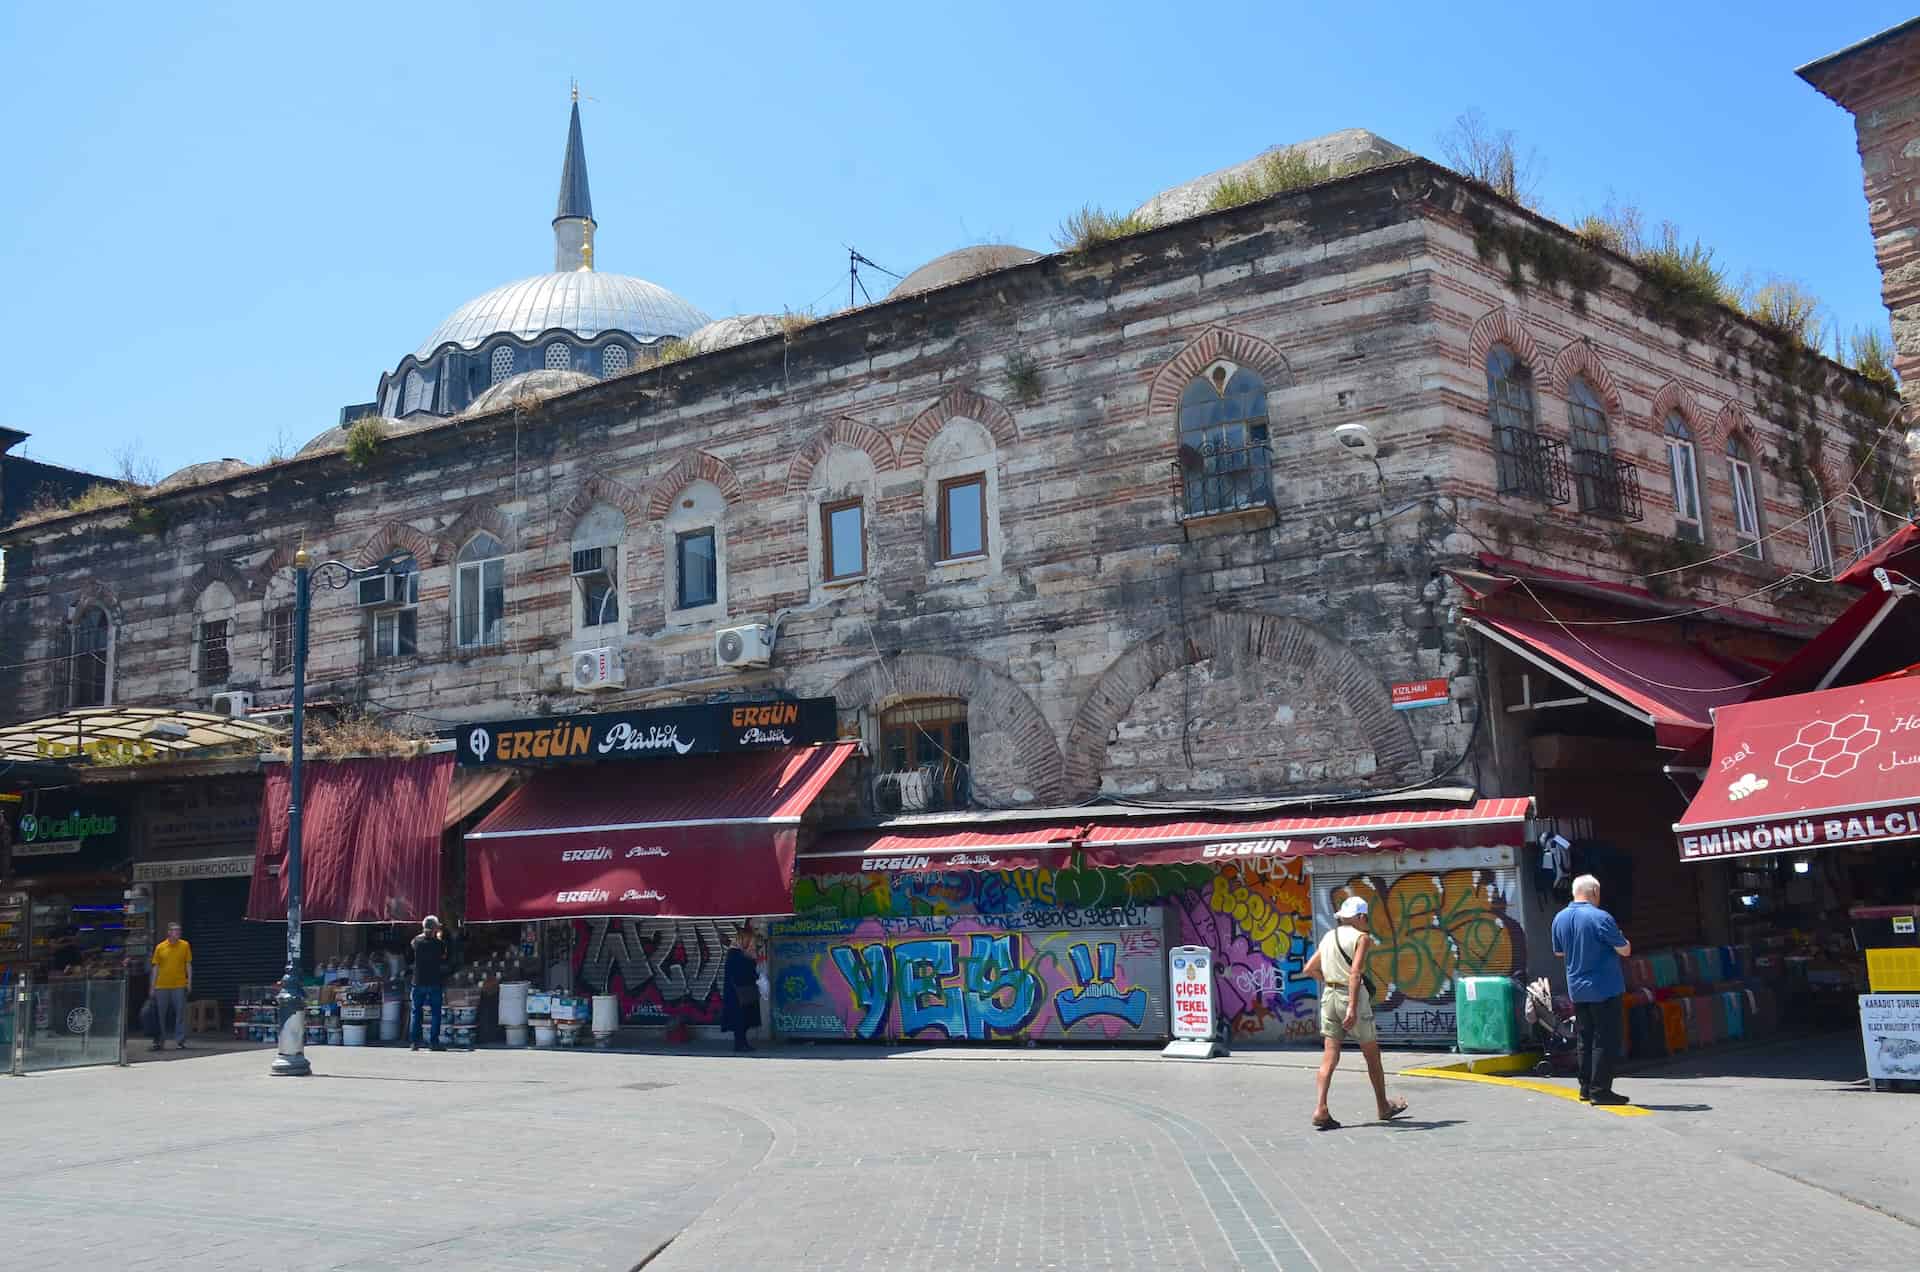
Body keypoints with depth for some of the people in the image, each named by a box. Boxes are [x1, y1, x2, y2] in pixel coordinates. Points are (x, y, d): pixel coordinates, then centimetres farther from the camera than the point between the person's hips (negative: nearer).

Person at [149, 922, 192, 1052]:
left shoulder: (185, 945, 4)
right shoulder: (160, 947, 4)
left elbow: (188, 965, 5)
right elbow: (156, 967, 6)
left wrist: (189, 981, -3)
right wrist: (153, 986, 4)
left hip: (179, 985, -1)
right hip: (162, 986, 1)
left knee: (180, 1013, -2)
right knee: (160, 1014, 6)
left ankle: (180, 1041, 2)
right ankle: (159, 1041, 16)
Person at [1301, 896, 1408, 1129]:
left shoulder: (1328, 937, 11)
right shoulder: (1362, 938, -9)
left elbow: (1309, 969, 14)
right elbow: (1355, 972, -21)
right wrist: (1353, 1008, -26)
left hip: (1329, 996, 5)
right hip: (1351, 997, -5)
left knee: (1329, 1056, 1)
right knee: (1372, 1055, 13)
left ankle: (1321, 1109, -12)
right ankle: (1383, 1107, 27)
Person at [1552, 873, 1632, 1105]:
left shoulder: (1559, 919, 3)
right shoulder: (1600, 918, -18)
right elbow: (1625, 950, -11)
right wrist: (1623, 940, 10)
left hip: (1576, 989, 7)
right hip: (1604, 989, -6)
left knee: (1585, 1040, 15)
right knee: (1605, 1041, -1)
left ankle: (1586, 1087, 18)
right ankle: (1600, 1090, -2)